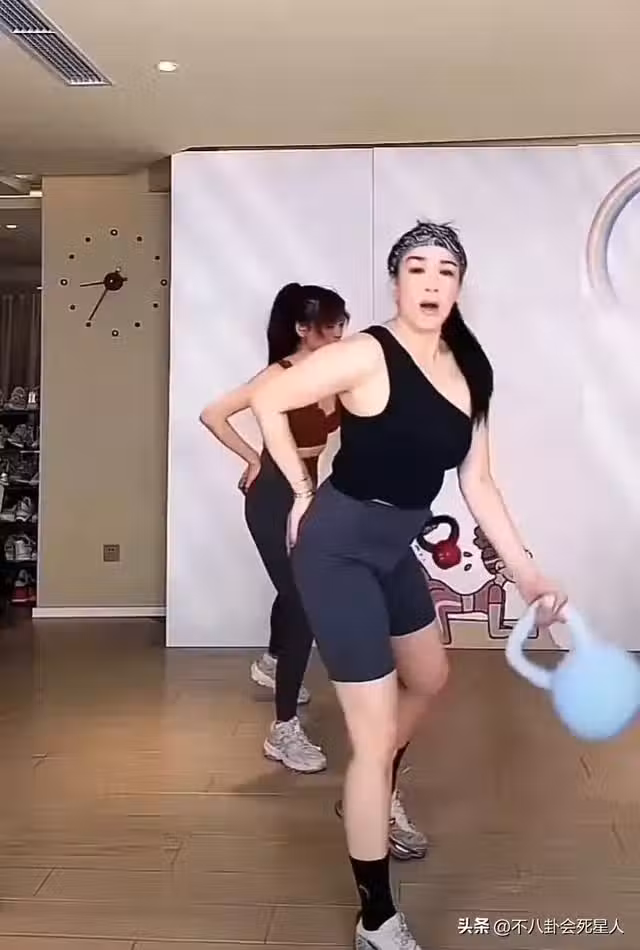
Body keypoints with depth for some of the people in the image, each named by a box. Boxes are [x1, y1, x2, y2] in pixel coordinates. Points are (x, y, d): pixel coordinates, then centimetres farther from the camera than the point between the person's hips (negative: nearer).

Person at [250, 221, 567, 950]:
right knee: (377, 735, -6)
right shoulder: (368, 355, -20)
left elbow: (476, 483, 6)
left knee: (428, 678, 27)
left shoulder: (468, 371, 3)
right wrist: (304, 493, -11)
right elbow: (267, 400, -19)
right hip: (339, 547, -9)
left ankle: (369, 801, 54)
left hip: (394, 548, 9)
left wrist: (525, 570, 3)